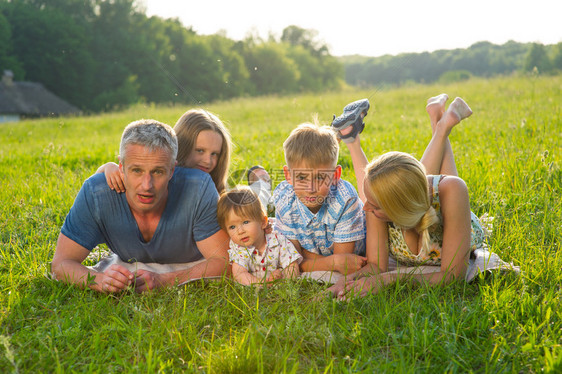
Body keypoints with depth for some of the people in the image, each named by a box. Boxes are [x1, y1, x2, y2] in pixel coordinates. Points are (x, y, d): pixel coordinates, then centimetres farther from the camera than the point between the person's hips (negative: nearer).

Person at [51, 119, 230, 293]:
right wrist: (100, 280, -45)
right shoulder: (95, 193, -27)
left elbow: (223, 261, -28)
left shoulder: (199, 188, -31)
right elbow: (61, 264, -22)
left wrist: (161, 281, -43)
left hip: (192, 268, -3)